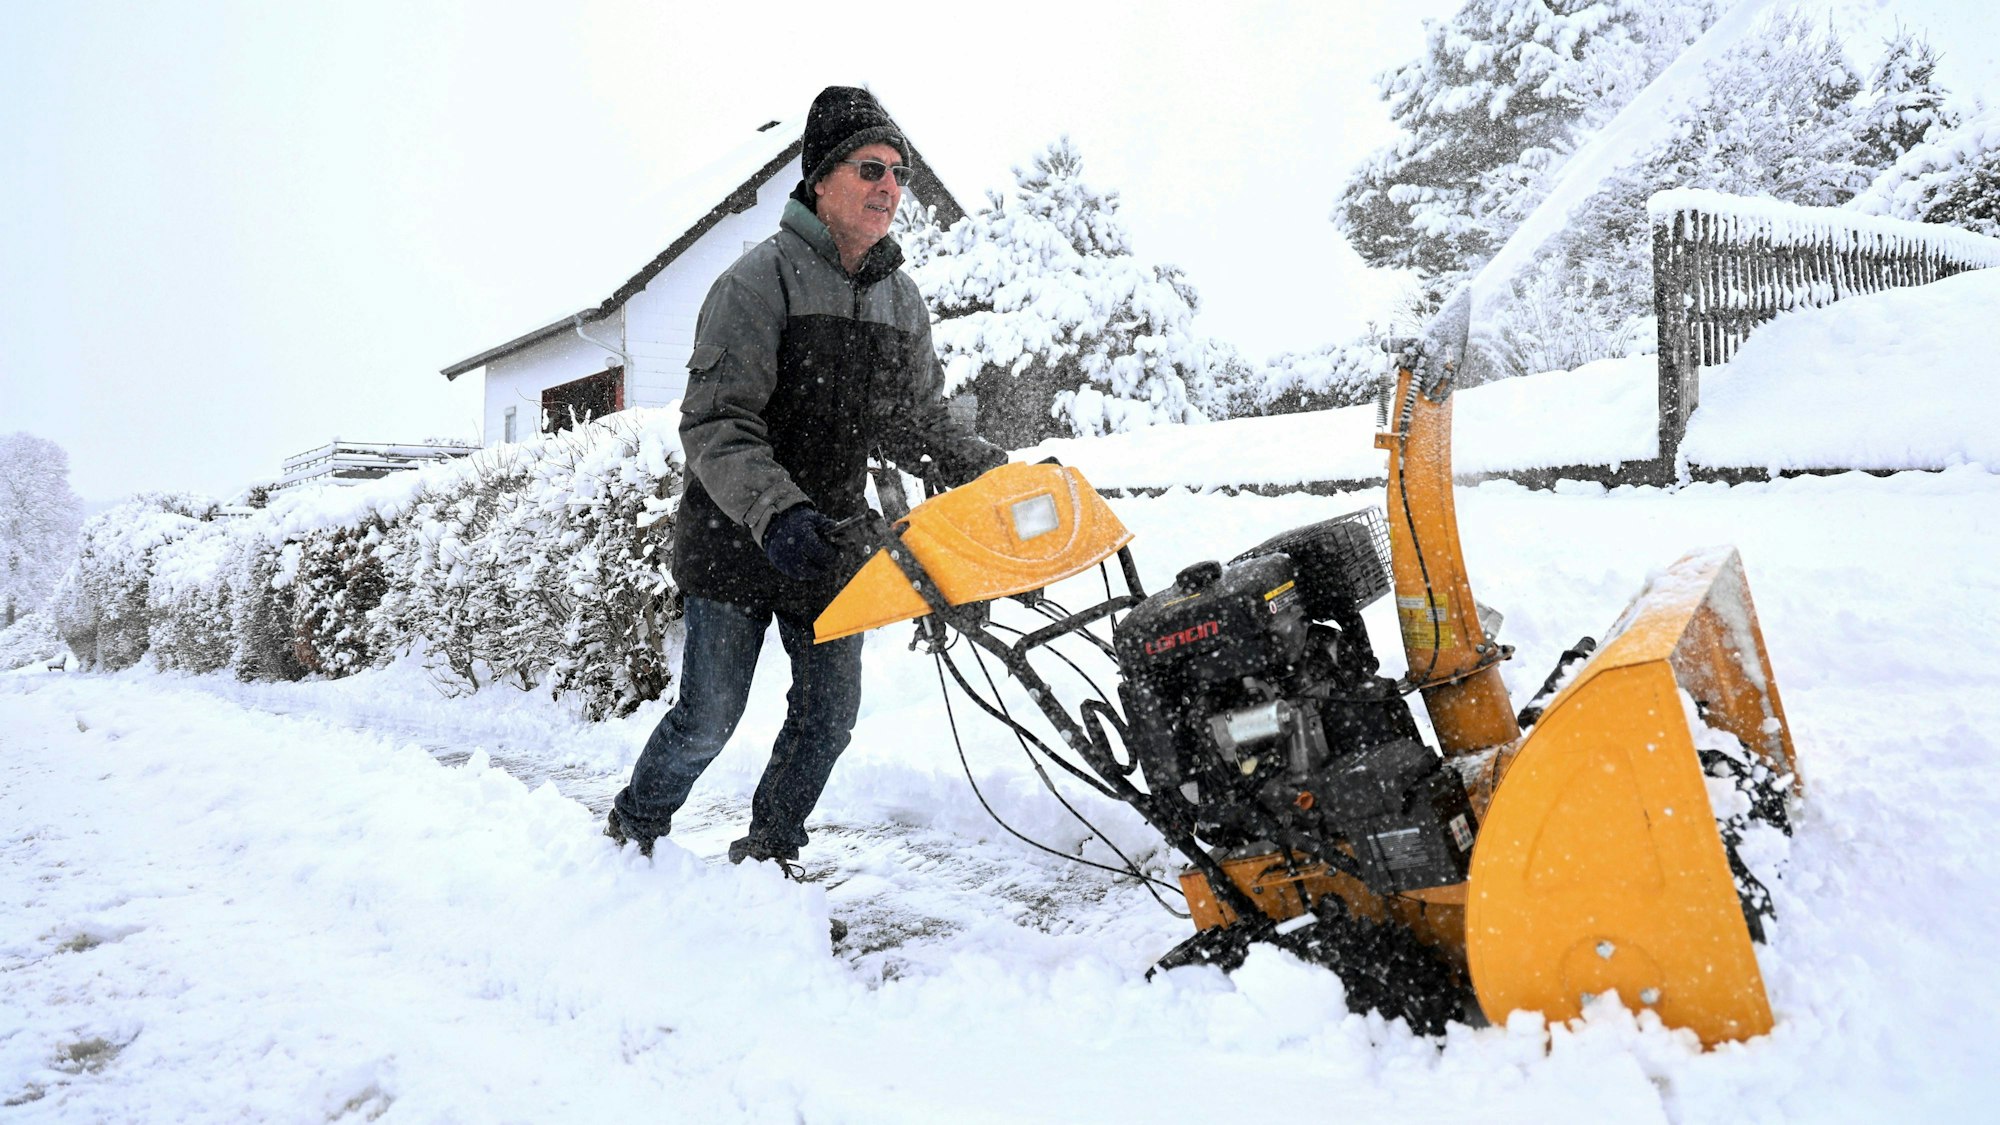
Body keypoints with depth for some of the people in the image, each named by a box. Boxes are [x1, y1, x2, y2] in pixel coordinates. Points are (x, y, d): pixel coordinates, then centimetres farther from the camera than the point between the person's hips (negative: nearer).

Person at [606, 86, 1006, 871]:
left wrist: (993, 473, -2)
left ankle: (767, 852, 29)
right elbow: (715, 424, -21)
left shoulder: (902, 299, 7)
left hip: (830, 542, 6)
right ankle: (632, 830, 31)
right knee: (707, 721, 2)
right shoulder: (761, 280, -14)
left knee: (829, 716, 7)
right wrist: (776, 512, -35)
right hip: (737, 541, -5)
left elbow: (917, 423, 13)